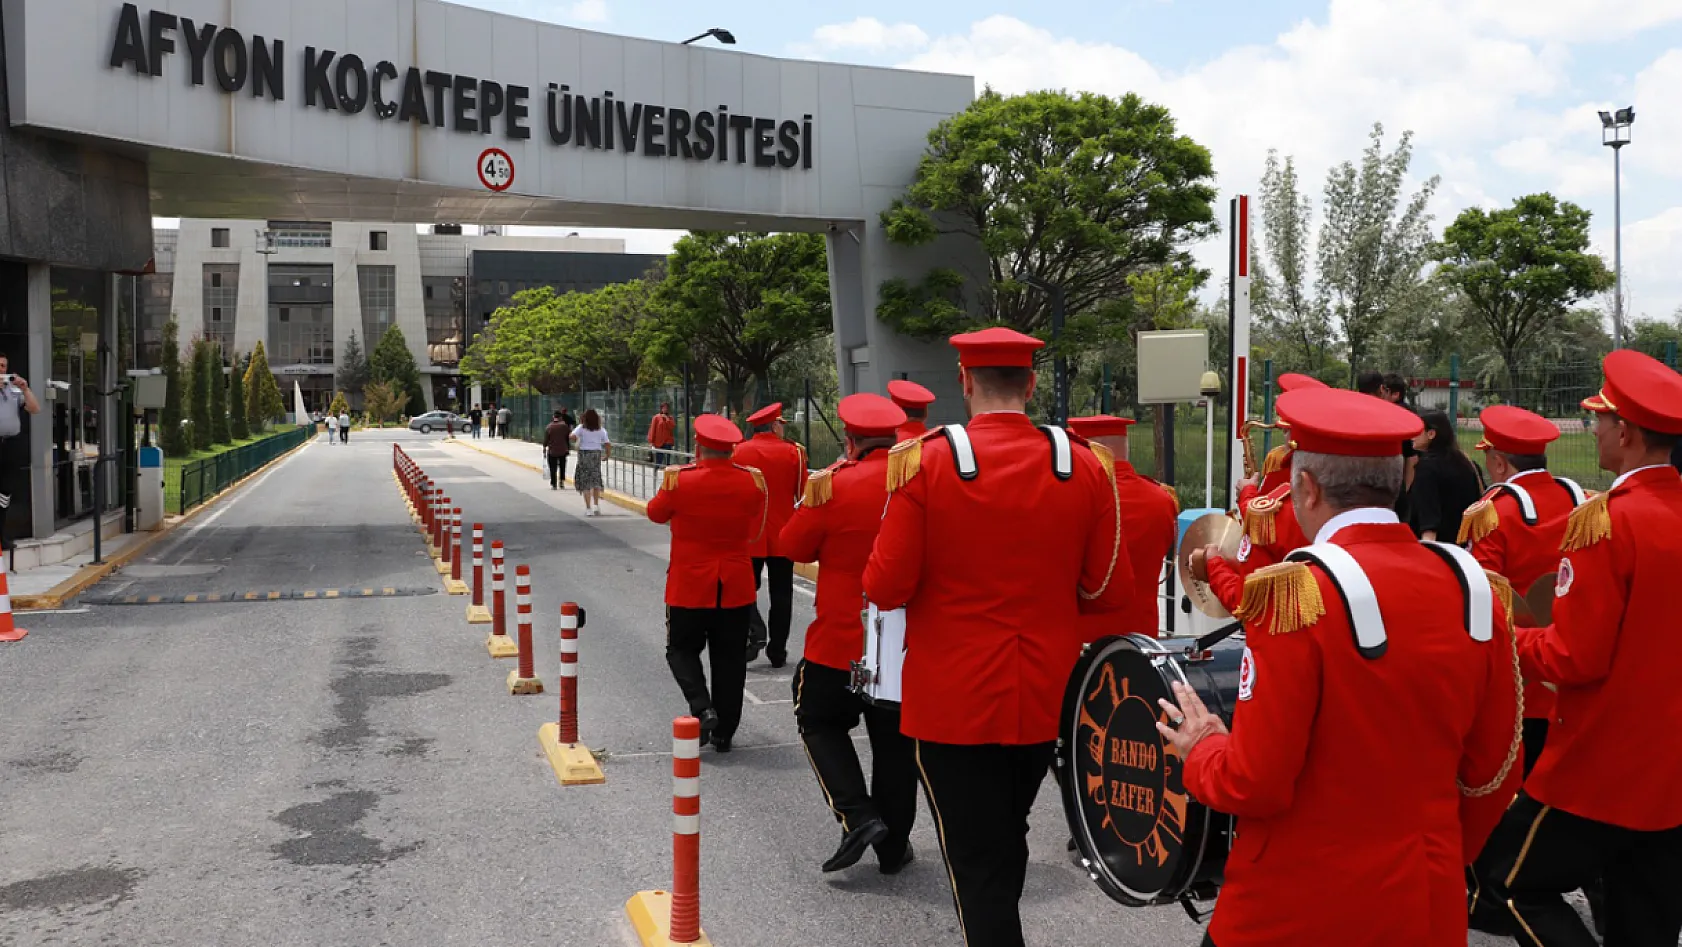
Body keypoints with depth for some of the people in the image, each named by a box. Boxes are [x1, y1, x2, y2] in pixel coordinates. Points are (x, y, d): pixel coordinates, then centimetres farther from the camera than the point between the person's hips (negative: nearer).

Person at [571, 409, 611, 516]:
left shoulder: (581, 428, -3)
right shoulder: (601, 430, 3)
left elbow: (572, 437, -18)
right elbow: (607, 444, -2)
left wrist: (575, 441, 4)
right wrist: (607, 455, 13)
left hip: (584, 454, -2)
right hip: (597, 455, 2)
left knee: (585, 482, 4)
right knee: (596, 481, 16)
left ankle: (588, 508, -1)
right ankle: (596, 505, 4)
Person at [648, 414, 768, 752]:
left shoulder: (678, 478, -14)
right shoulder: (753, 480, -7)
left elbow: (656, 513, 5)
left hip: (689, 584, -2)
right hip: (737, 585, 2)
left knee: (682, 649, 15)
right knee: (730, 659, 12)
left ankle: (702, 708, -7)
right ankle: (724, 732, 17)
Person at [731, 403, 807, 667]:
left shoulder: (739, 451, -5)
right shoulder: (793, 452, -6)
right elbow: (803, 494, -2)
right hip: (783, 536, 0)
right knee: (781, 594, 8)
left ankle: (755, 631, -10)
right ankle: (777, 652, 11)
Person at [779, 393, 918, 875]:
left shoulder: (834, 485, -14)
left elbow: (794, 547, -2)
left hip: (841, 639, -3)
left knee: (821, 723, 16)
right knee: (896, 739, 15)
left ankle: (858, 815, -2)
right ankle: (894, 846, 22)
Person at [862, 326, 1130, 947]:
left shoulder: (923, 460, -13)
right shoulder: (1086, 467, -5)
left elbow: (886, 588, -14)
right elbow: (1111, 593, -2)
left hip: (952, 702, -4)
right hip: (1044, 700, 4)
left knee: (977, 860, 6)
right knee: (1008, 838, 25)